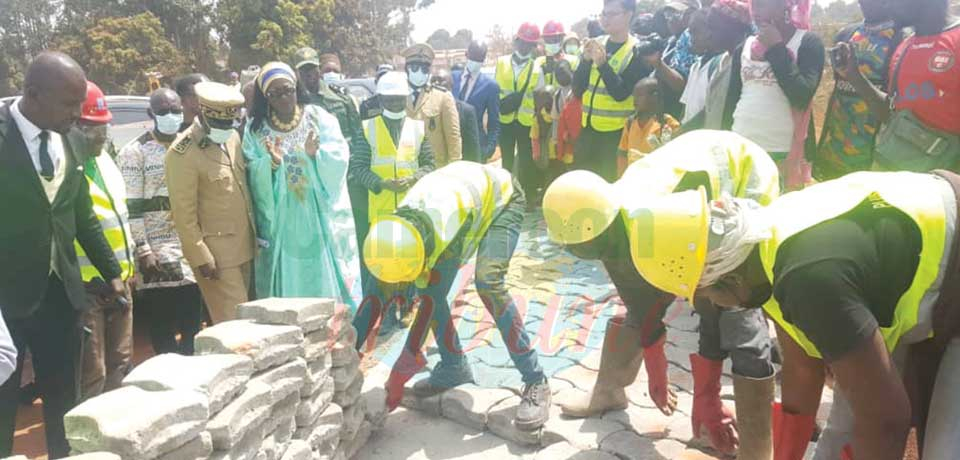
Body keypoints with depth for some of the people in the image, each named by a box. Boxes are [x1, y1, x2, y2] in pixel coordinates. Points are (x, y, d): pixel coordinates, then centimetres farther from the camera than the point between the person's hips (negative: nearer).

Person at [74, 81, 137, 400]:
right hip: (85, 287, -8)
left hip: (118, 281, 9)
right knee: (92, 374, -2)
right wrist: (88, 280, -20)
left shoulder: (104, 158, 13)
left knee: (121, 363, 17)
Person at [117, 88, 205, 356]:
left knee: (193, 324, 6)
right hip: (157, 248, -4)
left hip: (191, 246, 4)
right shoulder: (134, 152, -3)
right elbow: (131, 207, -7)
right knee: (162, 325, 0)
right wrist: (142, 250, -14)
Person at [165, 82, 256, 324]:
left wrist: (255, 234, 14)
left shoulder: (232, 137, 9)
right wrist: (201, 258, -14)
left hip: (244, 247, 7)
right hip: (215, 254, -7)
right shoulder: (182, 154, -14)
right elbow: (184, 214, -14)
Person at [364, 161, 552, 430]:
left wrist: (399, 373, -29)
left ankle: (535, 381, -19)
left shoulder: (447, 232, -42)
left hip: (500, 198, -6)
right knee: (429, 289, -7)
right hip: (460, 196, 6)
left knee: (489, 283, -27)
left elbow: (431, 304, -35)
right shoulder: (397, 232, -23)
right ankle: (454, 368, 13)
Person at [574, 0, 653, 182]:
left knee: (609, 181, 2)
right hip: (588, 127, 6)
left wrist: (602, 63, -22)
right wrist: (586, 60, -10)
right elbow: (578, 88, 4)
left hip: (616, 131, -5)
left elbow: (621, 93, -16)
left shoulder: (637, 51, -7)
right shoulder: (596, 44, 9)